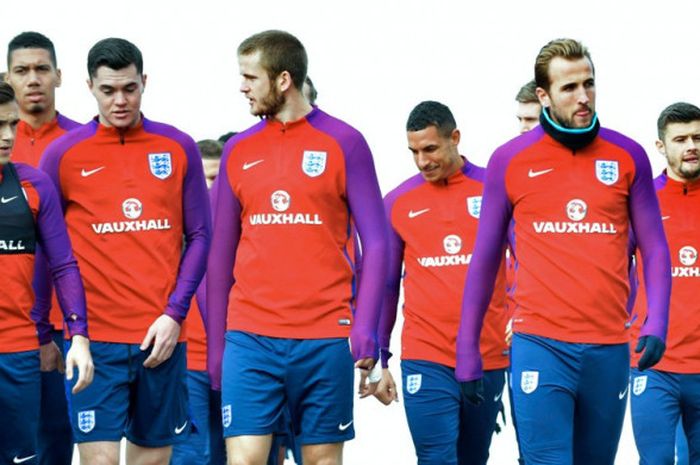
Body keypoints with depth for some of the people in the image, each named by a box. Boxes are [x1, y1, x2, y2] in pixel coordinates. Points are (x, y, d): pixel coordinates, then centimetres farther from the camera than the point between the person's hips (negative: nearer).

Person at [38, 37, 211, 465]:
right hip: (95, 337, -2)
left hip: (162, 336, 2)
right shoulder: (63, 154, 2)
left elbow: (199, 236, 7)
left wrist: (175, 313, -4)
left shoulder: (179, 148, 5)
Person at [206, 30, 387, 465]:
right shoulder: (238, 151, 10)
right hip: (250, 337, 2)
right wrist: (215, 345, 11)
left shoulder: (343, 143, 0)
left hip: (325, 338, -2)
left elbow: (376, 244, -1)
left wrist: (365, 328, -11)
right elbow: (221, 253, 14)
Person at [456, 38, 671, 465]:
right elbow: (485, 261, 9)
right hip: (541, 346, -2)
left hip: (610, 349, 2)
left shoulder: (628, 156, 6)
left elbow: (654, 249, 10)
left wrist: (656, 324, -6)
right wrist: (468, 354, 8)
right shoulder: (510, 161, 3)